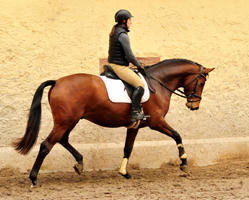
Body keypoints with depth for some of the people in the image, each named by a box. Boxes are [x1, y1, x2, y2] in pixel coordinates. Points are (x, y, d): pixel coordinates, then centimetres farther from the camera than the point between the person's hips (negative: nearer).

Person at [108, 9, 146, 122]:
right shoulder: (123, 35, -18)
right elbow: (129, 56, -20)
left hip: (112, 64, 11)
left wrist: (136, 64, 21)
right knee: (140, 84, -15)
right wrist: (138, 65, -2)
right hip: (120, 67, -11)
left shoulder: (114, 33, 12)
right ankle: (135, 113, -19)